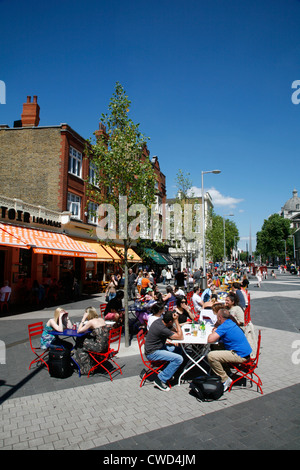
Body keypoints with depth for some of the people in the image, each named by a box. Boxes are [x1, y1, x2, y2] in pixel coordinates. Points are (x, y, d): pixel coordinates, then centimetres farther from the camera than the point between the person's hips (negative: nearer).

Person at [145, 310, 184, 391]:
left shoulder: (161, 320, -2)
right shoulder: (161, 328, -29)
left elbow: (174, 329, 12)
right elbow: (180, 337, -21)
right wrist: (176, 321, -21)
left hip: (157, 347, 10)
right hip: (152, 353, -10)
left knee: (178, 349, 14)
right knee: (179, 359, -20)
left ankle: (168, 372, 19)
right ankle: (160, 379, -10)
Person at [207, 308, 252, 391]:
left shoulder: (224, 326, -17)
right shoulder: (231, 323, 11)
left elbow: (210, 340, -22)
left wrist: (212, 333, -1)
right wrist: (216, 331, 12)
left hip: (240, 356, -10)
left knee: (211, 355, -19)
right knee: (217, 349, 25)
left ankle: (225, 380, -7)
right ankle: (226, 374, 25)